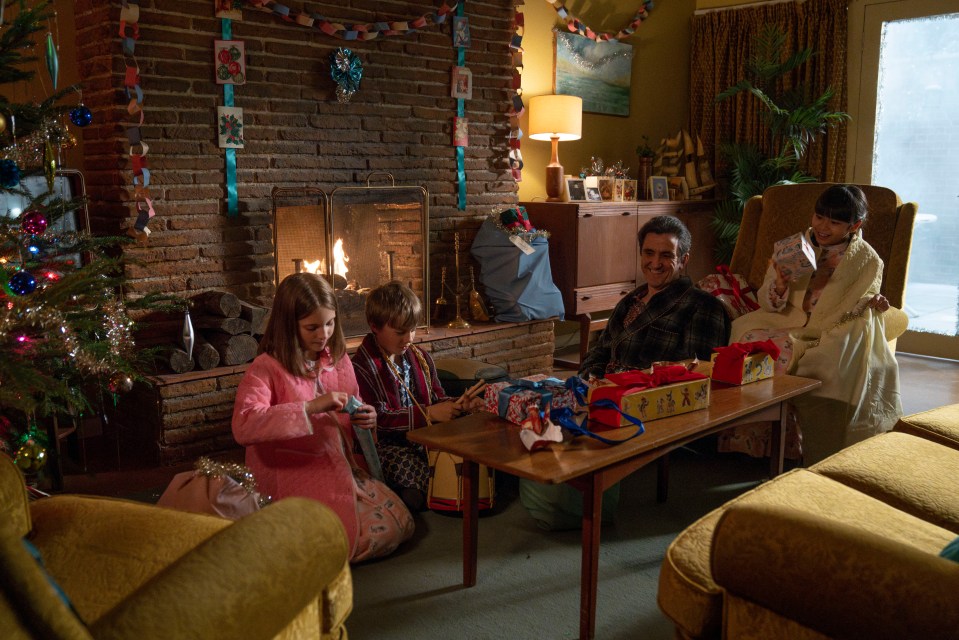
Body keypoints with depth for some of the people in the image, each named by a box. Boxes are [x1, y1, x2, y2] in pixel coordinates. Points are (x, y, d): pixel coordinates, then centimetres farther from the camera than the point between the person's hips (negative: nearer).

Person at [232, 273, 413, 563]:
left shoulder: (338, 359, 6)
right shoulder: (266, 369, -14)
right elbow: (243, 425, -32)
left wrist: (365, 418, -5)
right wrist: (311, 407, -36)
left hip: (342, 468, 7)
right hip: (293, 476, -7)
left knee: (401, 525, -1)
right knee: (367, 538, -18)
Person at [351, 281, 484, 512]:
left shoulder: (420, 358, 14)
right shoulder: (362, 367, -11)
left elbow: (436, 399, 21)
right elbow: (377, 420, -17)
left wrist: (459, 405, -3)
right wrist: (428, 414, -20)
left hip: (424, 437, 8)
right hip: (386, 444, -7)